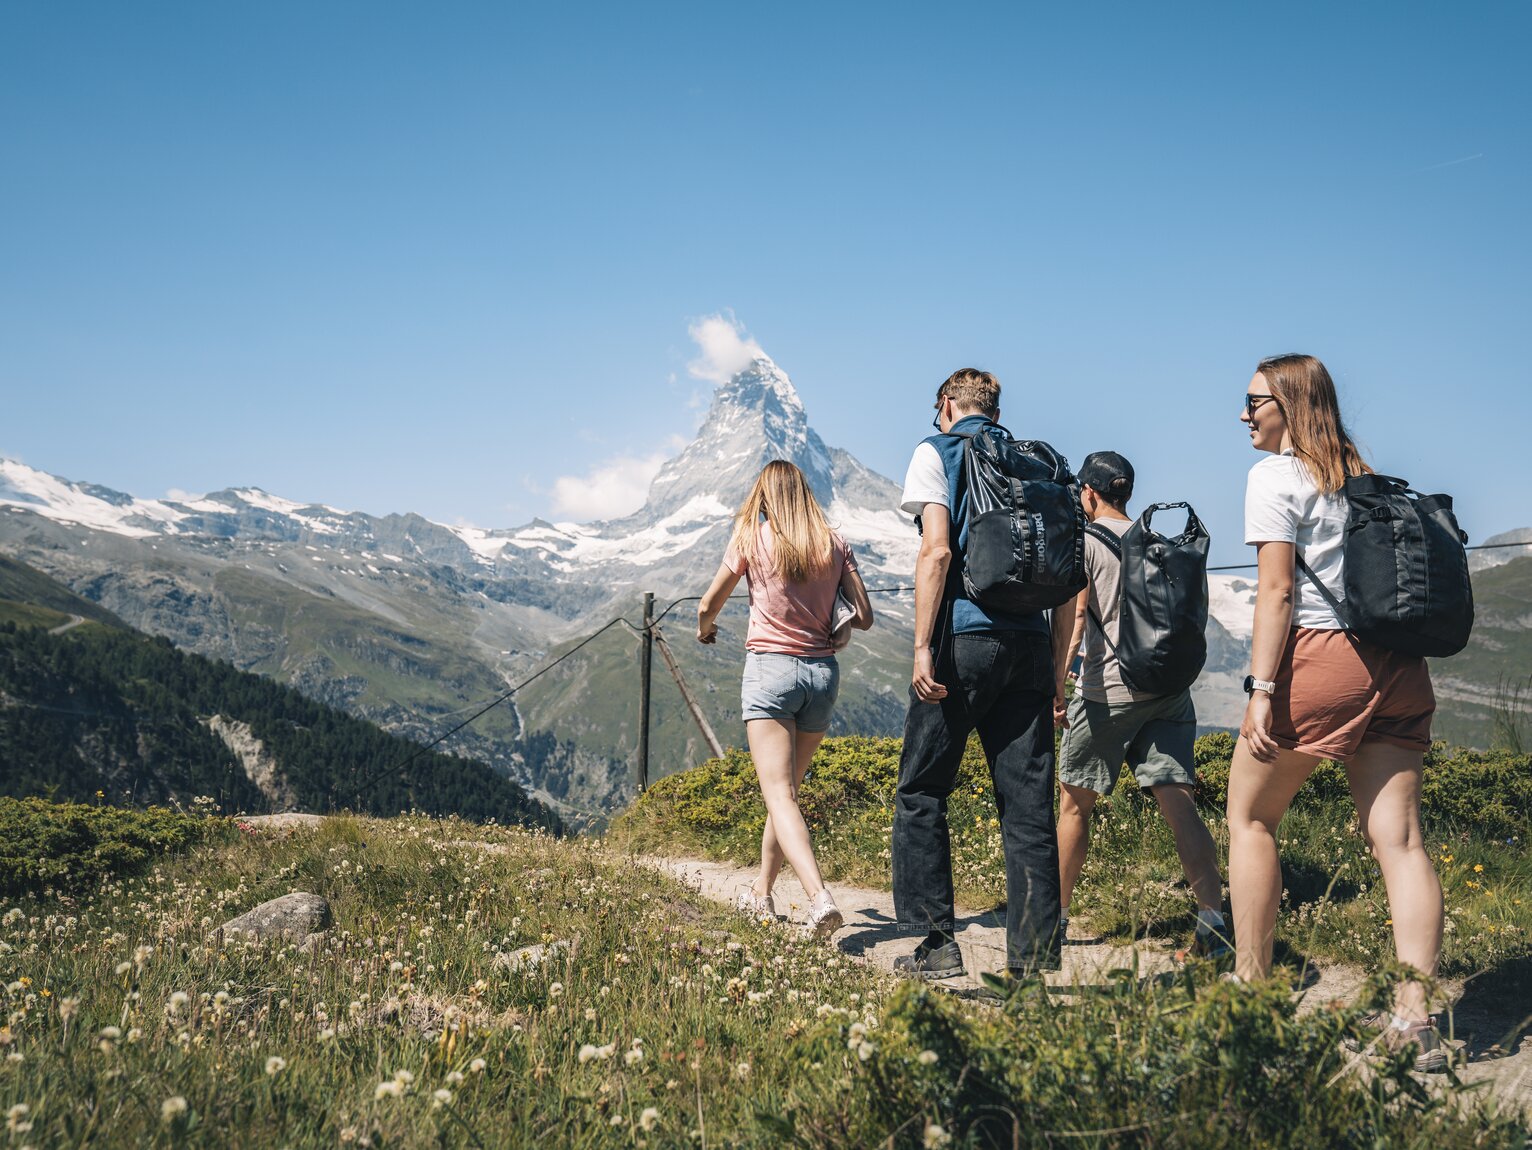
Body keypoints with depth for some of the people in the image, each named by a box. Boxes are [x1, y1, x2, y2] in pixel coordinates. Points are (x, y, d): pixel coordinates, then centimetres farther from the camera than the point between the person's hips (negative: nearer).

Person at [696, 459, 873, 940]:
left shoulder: (752, 538, -2)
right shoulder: (833, 543, 5)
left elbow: (709, 606, 6)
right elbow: (864, 616, 5)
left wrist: (705, 630, 29)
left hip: (770, 669, -4)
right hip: (823, 673, 4)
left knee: (779, 795, -10)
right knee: (787, 788, 19)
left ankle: (819, 896, -29)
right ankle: (760, 892, 30)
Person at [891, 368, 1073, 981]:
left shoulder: (937, 452, 3)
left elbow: (938, 550, -11)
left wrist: (923, 647, -12)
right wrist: (1058, 665, 17)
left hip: (964, 638, -5)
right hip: (1029, 643, 5)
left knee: (921, 793, 7)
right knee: (1029, 803, 6)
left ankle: (937, 942, 6)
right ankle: (1036, 956, 7)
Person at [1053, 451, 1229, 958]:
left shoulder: (1085, 539, 0)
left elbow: (1073, 614, -10)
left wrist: (1056, 679, -13)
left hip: (1107, 690, -5)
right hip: (1168, 687, 5)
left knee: (1074, 803, 10)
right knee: (1179, 804, -3)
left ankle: (1054, 916, 19)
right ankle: (1213, 921, -15)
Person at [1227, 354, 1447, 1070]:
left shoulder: (1276, 475, -1)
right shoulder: (1363, 478, 19)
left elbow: (1277, 590, -10)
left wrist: (1262, 688, -14)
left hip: (1320, 653, -6)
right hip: (1396, 662, 7)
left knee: (1249, 817, 8)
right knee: (1397, 836, 1)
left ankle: (1250, 988, 9)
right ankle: (1414, 1018, -3)